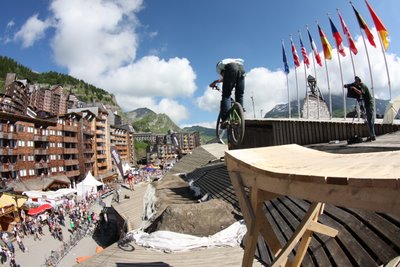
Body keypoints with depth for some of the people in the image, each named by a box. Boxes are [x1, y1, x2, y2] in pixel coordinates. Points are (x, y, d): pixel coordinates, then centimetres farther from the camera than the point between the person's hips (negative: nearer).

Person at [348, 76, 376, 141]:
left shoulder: (363, 86, -14)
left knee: (370, 120, -11)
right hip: (368, 104, 10)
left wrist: (353, 88, -22)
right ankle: (372, 136, 16)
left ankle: (372, 136, -10)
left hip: (369, 104, -10)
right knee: (370, 120, 11)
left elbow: (360, 92, -31)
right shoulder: (361, 86, 16)